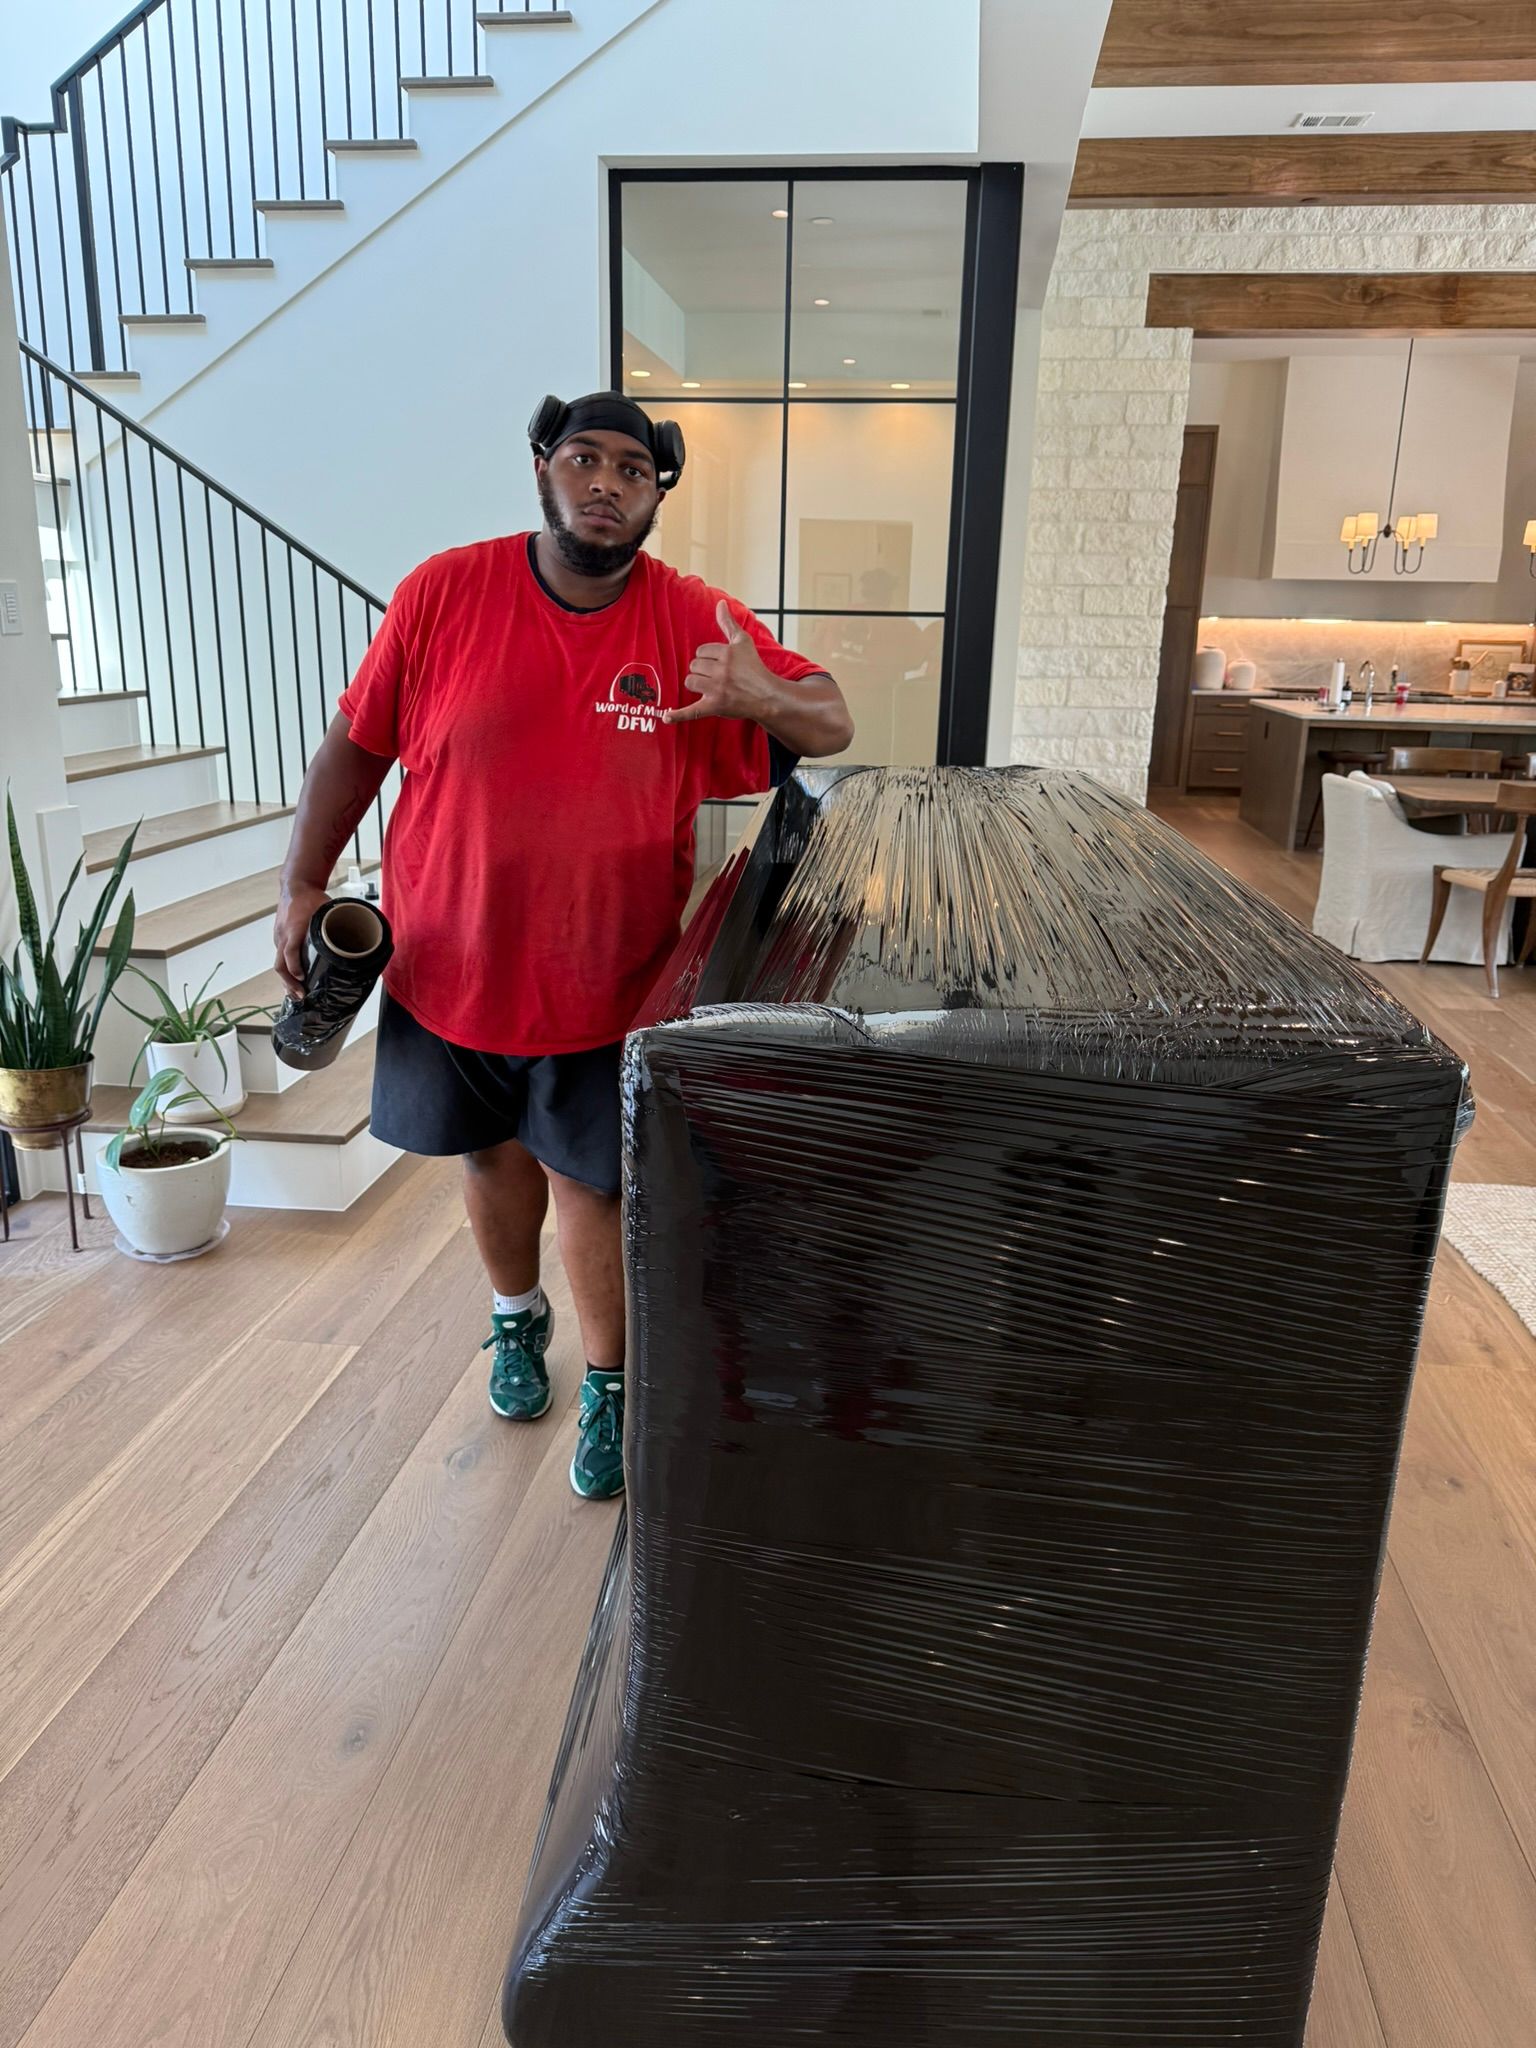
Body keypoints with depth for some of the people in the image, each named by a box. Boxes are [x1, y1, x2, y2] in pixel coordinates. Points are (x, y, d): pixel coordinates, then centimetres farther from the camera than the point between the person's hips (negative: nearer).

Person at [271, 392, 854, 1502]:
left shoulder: (696, 623, -8)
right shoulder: (444, 594, -8)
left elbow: (833, 723, -3)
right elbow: (356, 745, 0)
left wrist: (767, 699, -26)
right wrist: (303, 887, -2)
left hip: (604, 982, -2)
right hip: (450, 966, 2)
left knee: (588, 1181, 7)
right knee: (494, 1156, 21)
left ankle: (608, 1388, 29)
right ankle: (518, 1316, 50)